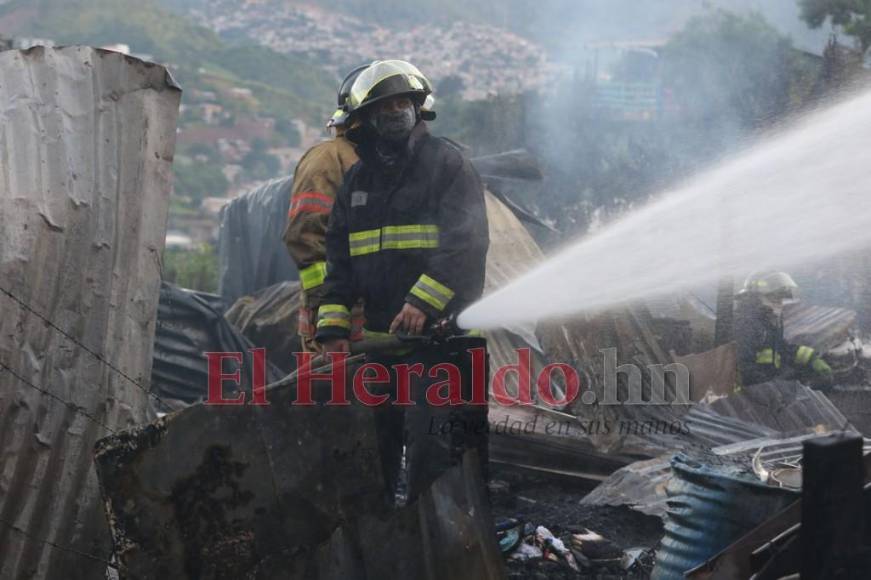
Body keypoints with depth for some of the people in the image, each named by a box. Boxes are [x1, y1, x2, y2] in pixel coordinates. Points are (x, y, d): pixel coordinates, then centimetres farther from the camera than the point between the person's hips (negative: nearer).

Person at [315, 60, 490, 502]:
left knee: (430, 436, -12)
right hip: (379, 332, 6)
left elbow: (466, 244, -11)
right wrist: (333, 324, 4)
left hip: (439, 329, -6)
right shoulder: (357, 180, 17)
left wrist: (423, 302, -21)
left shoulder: (446, 163, 0)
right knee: (378, 437, 12)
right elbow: (338, 259, 16)